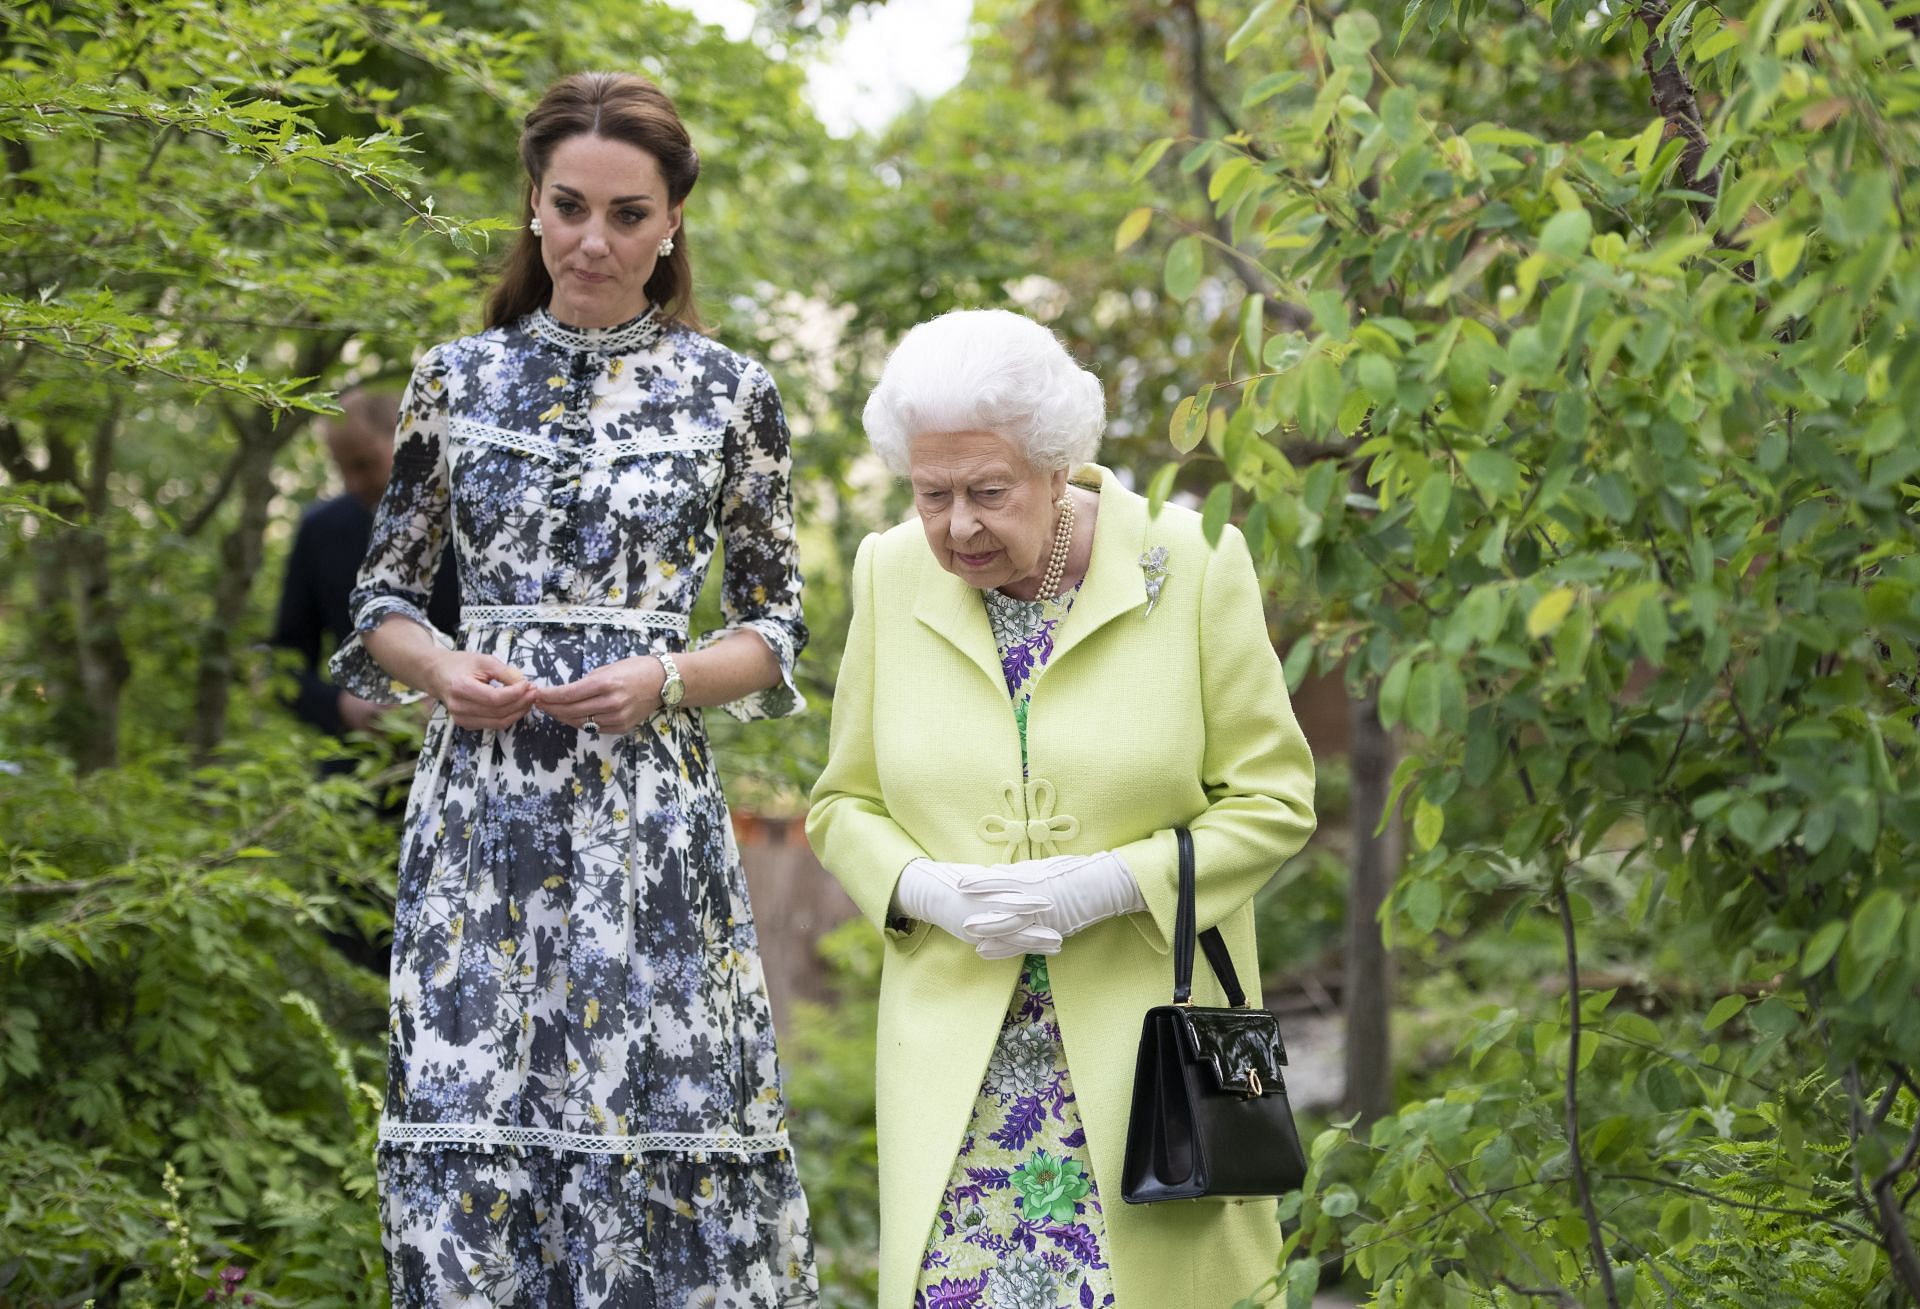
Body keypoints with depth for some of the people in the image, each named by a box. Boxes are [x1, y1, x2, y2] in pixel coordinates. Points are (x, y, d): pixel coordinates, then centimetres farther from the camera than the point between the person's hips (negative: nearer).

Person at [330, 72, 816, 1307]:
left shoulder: (729, 394, 4)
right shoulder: (457, 379, 8)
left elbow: (778, 628, 8)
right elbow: (383, 598, 12)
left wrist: (668, 677, -11)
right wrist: (443, 669, -8)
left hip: (650, 810, -1)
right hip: (482, 802, 1)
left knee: (654, 1122, -3)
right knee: (470, 1125, -1)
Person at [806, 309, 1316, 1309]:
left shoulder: (1192, 565, -6)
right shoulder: (892, 576, 3)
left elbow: (1273, 799, -2)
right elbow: (843, 804, 10)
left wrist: (1108, 884, -16)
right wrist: (926, 888, -11)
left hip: (1145, 1051, -2)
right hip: (956, 1050, 2)